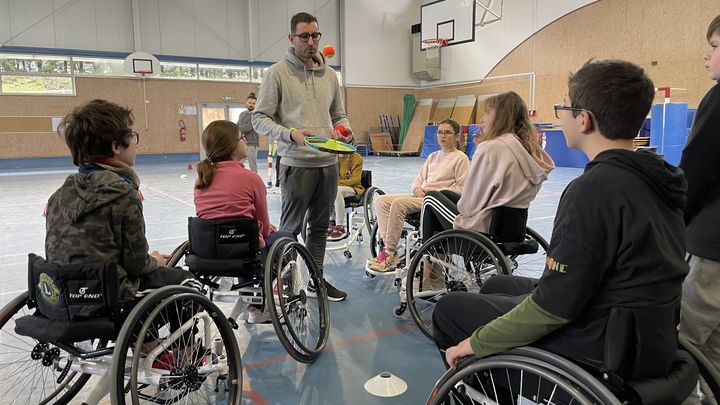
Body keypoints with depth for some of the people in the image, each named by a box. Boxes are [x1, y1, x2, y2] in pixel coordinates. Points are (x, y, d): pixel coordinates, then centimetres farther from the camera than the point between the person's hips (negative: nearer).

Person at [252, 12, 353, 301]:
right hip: (297, 164, -5)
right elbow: (260, 118, -7)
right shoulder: (278, 73, -4)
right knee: (290, 228, 3)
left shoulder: (329, 75, 12)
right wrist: (290, 134, -23)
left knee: (320, 226, 14)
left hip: (328, 163, 6)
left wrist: (345, 130, -4)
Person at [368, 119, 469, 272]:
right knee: (381, 200, -12)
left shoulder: (460, 158, 2)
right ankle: (386, 246, -21)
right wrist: (417, 189, -1)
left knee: (399, 203, -31)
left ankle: (389, 254, -25)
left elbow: (461, 188, -6)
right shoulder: (433, 156, 24)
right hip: (420, 196, 8)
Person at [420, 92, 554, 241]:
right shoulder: (529, 148, -1)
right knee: (445, 194, 28)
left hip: (482, 228, -7)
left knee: (431, 197, 18)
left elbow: (468, 206, -20)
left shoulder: (490, 148, -22)